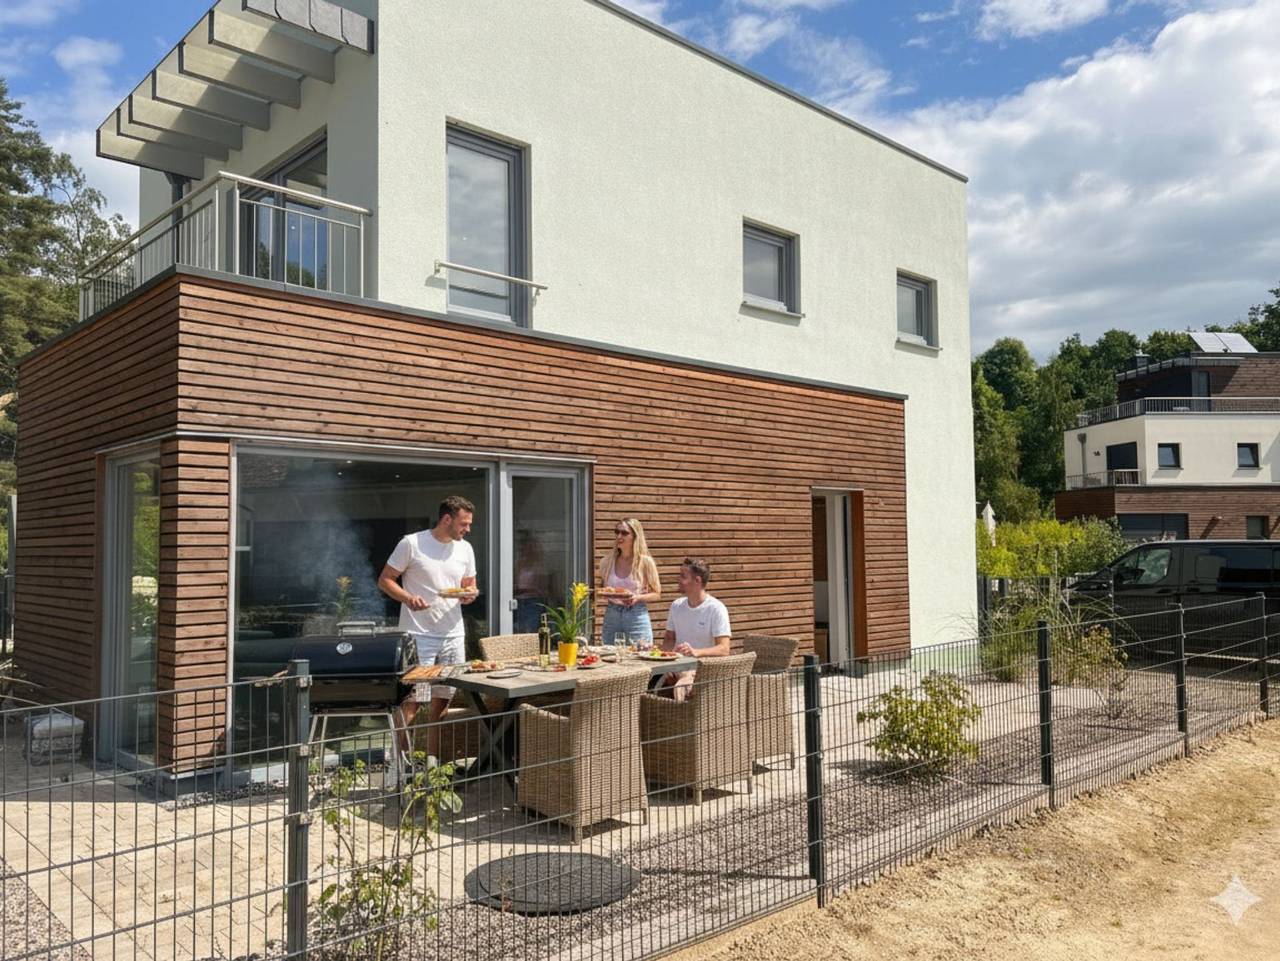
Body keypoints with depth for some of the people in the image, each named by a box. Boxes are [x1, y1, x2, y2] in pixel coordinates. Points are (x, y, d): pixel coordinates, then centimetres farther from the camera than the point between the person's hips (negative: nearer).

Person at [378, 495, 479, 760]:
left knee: (442, 701, 8)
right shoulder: (412, 543, -6)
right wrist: (408, 598, -20)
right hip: (418, 636, -5)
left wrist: (470, 594, -4)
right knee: (412, 701, -7)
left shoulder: (465, 549, 11)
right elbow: (385, 580, -3)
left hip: (453, 636, 5)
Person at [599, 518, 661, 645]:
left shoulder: (645, 562, -5)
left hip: (637, 617, -3)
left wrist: (638, 598, -17)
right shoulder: (607, 561, 5)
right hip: (611, 616, 3)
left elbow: (656, 594, 0)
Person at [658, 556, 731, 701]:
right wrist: (668, 650, -2)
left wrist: (696, 652, -31)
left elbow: (724, 649, -14)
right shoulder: (677, 605, 13)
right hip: (677, 667, 5)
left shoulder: (716, 609, -6)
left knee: (679, 688, -36)